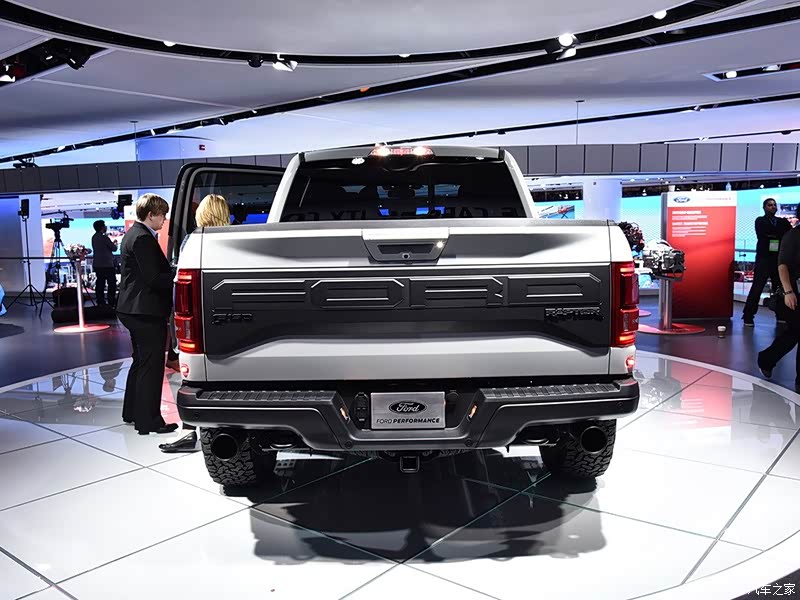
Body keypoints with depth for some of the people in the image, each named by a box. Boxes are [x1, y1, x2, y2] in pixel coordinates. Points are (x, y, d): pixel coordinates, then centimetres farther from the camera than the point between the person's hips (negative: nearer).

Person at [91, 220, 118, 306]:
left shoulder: (94, 237, 9)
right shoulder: (104, 237, -15)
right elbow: (114, 248, -9)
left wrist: (111, 243, 19)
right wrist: (115, 244, 11)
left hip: (96, 264, 8)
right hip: (106, 264, -8)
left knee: (100, 283, 9)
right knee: (112, 283, 0)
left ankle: (100, 302, 10)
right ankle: (111, 301, -2)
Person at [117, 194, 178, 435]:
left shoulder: (133, 234, 15)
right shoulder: (142, 238, -18)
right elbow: (153, 278, -22)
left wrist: (174, 273, 9)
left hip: (133, 310, 11)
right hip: (146, 311, -11)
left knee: (141, 362, 20)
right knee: (151, 366, -3)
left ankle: (132, 412, 32)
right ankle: (148, 421, 4)